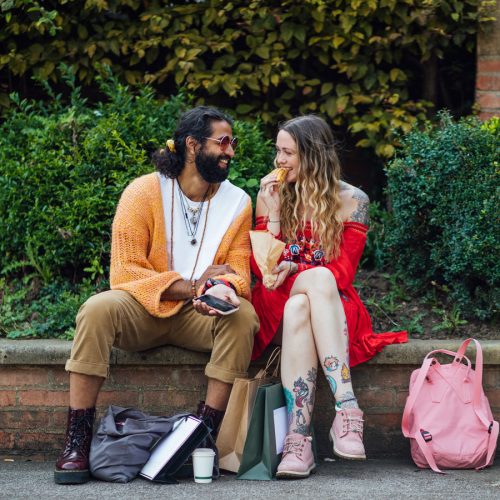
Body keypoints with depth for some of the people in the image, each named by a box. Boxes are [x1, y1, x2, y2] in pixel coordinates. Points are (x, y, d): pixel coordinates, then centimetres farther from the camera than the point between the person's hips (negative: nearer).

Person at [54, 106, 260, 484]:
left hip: (199, 315, 2)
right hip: (144, 310, -2)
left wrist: (224, 290, -29)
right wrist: (191, 287, -19)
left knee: (243, 315, -29)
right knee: (99, 308, -33)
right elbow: (125, 271, -12)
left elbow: (239, 272, -3)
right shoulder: (143, 192, -7)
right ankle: (77, 441, -29)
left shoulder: (237, 202, 3)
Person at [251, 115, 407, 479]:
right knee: (308, 293, -36)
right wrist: (273, 212, -8)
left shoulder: (351, 201, 1)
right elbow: (262, 269, 0)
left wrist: (295, 269, -18)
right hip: (277, 304, 1)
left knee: (300, 306, -37)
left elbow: (343, 271, -4)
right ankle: (347, 407, -46)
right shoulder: (271, 194, 7)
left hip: (332, 305, -1)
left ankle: (298, 439, -47)